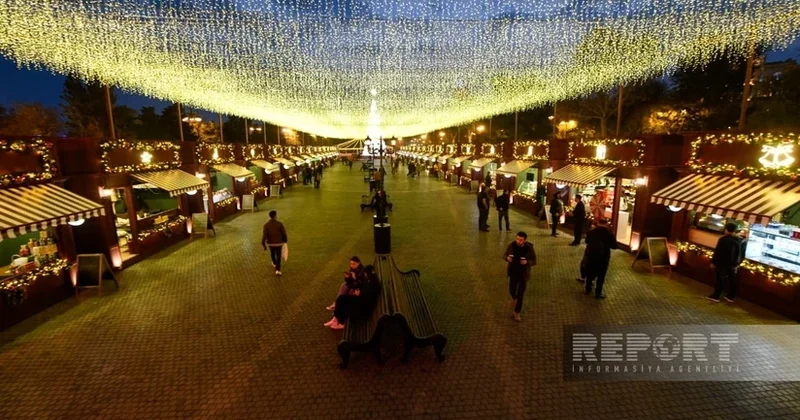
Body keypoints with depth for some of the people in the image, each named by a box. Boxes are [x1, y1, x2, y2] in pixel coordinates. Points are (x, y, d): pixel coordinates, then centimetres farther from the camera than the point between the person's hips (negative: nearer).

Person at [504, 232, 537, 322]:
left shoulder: (529, 248, -20)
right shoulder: (511, 245, -16)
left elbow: (534, 261, -9)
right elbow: (504, 256, -3)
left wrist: (527, 262, -31)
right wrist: (507, 258, -27)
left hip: (523, 273, -2)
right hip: (513, 272, 2)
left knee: (520, 294, 5)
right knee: (512, 290, 12)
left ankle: (517, 313, 24)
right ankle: (514, 298, 51)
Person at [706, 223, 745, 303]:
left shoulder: (723, 239, -16)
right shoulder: (741, 241, 4)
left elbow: (717, 252, -15)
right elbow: (742, 255, 11)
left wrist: (713, 262, -9)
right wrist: (738, 263, 21)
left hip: (723, 263, -6)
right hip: (734, 265, 6)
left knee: (720, 279, -1)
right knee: (732, 280, 13)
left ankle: (716, 296, 0)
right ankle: (731, 297, 22)